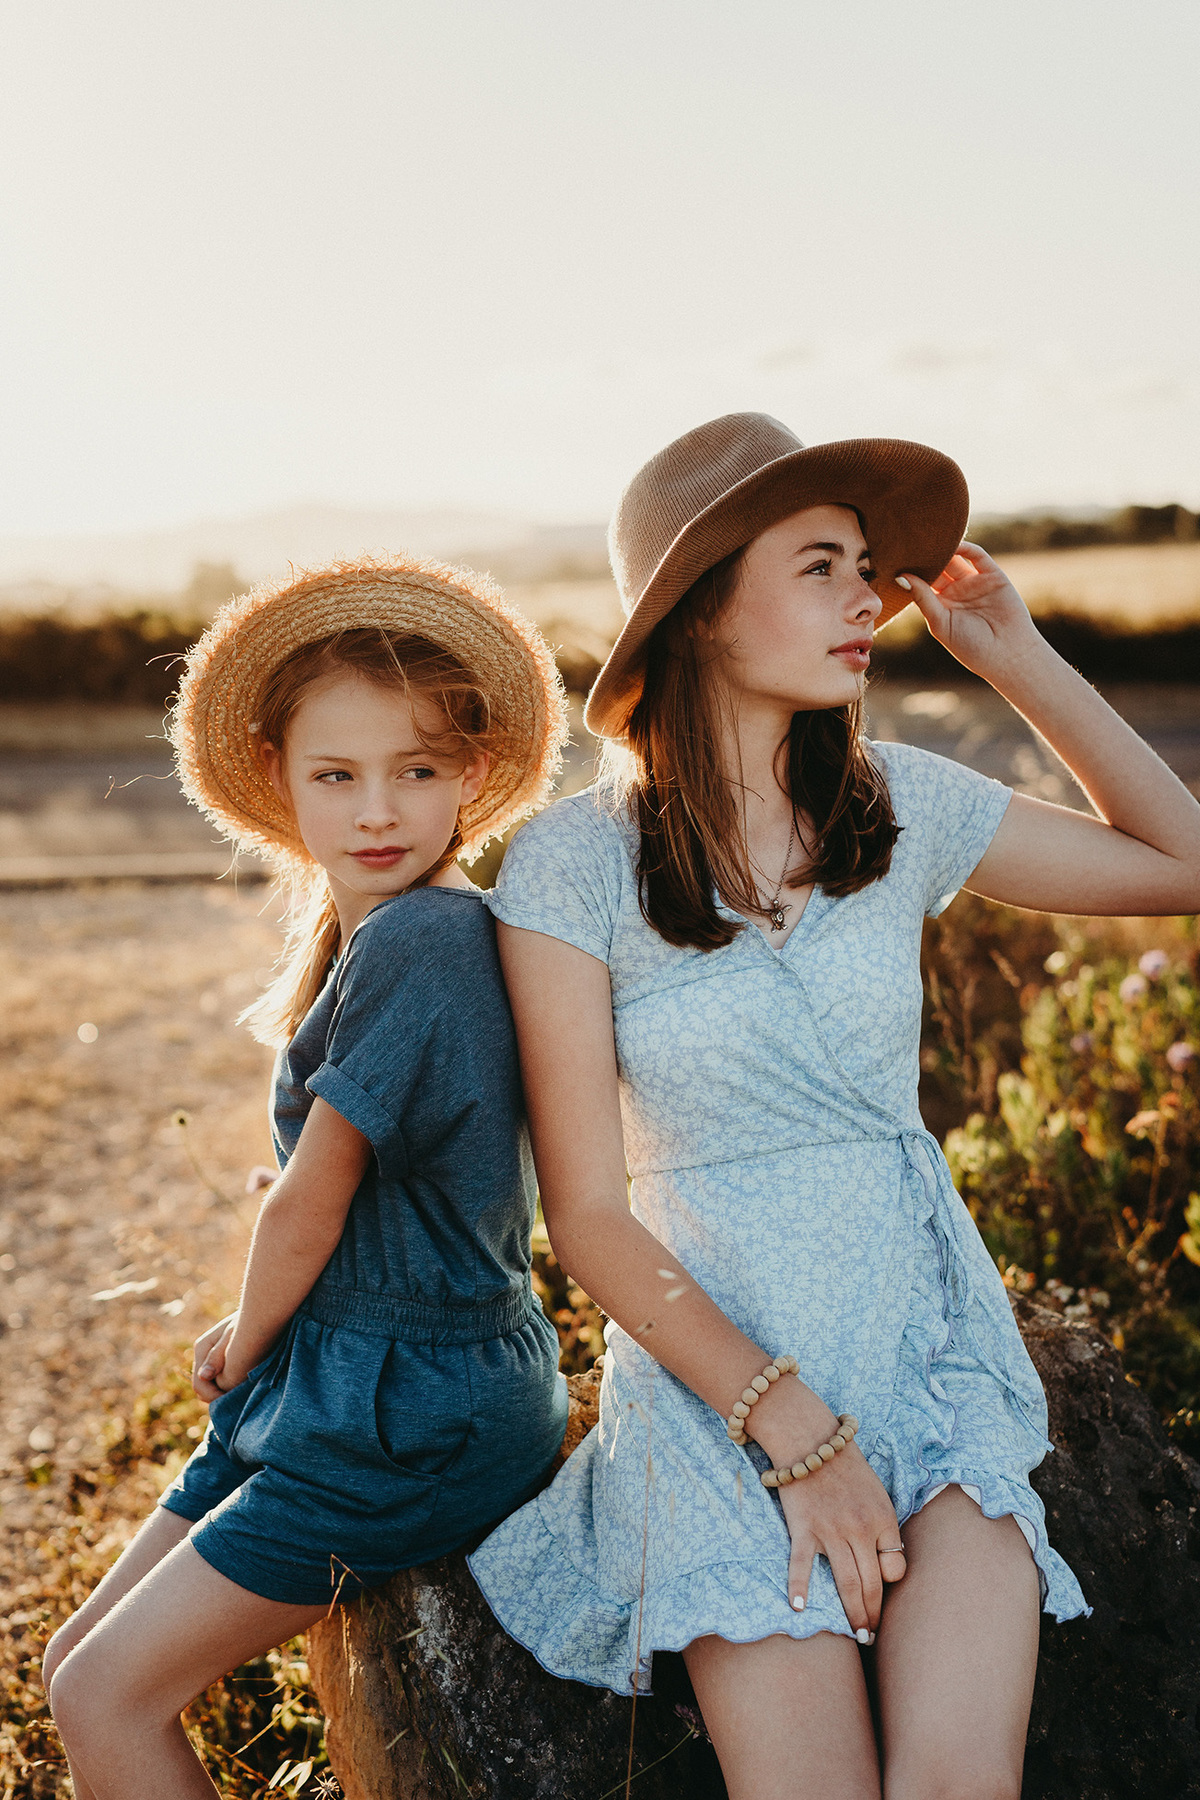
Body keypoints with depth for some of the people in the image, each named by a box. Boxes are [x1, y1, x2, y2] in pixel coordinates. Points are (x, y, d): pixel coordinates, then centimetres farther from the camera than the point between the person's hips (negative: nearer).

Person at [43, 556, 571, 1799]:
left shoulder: (418, 939, -21)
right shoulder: (370, 935, 9)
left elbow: (308, 1202, -15)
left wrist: (243, 1347, 2)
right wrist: (255, 1352, 6)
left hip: (412, 1412, -9)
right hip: (337, 1378, 9)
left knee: (106, 1699, -5)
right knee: (79, 1663, 13)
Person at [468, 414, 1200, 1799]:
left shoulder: (901, 805, 2)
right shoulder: (573, 862, -8)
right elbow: (590, 1215, -8)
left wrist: (1017, 659, 5)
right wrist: (791, 1425, -15)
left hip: (929, 1333, 2)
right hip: (710, 1359, -2)